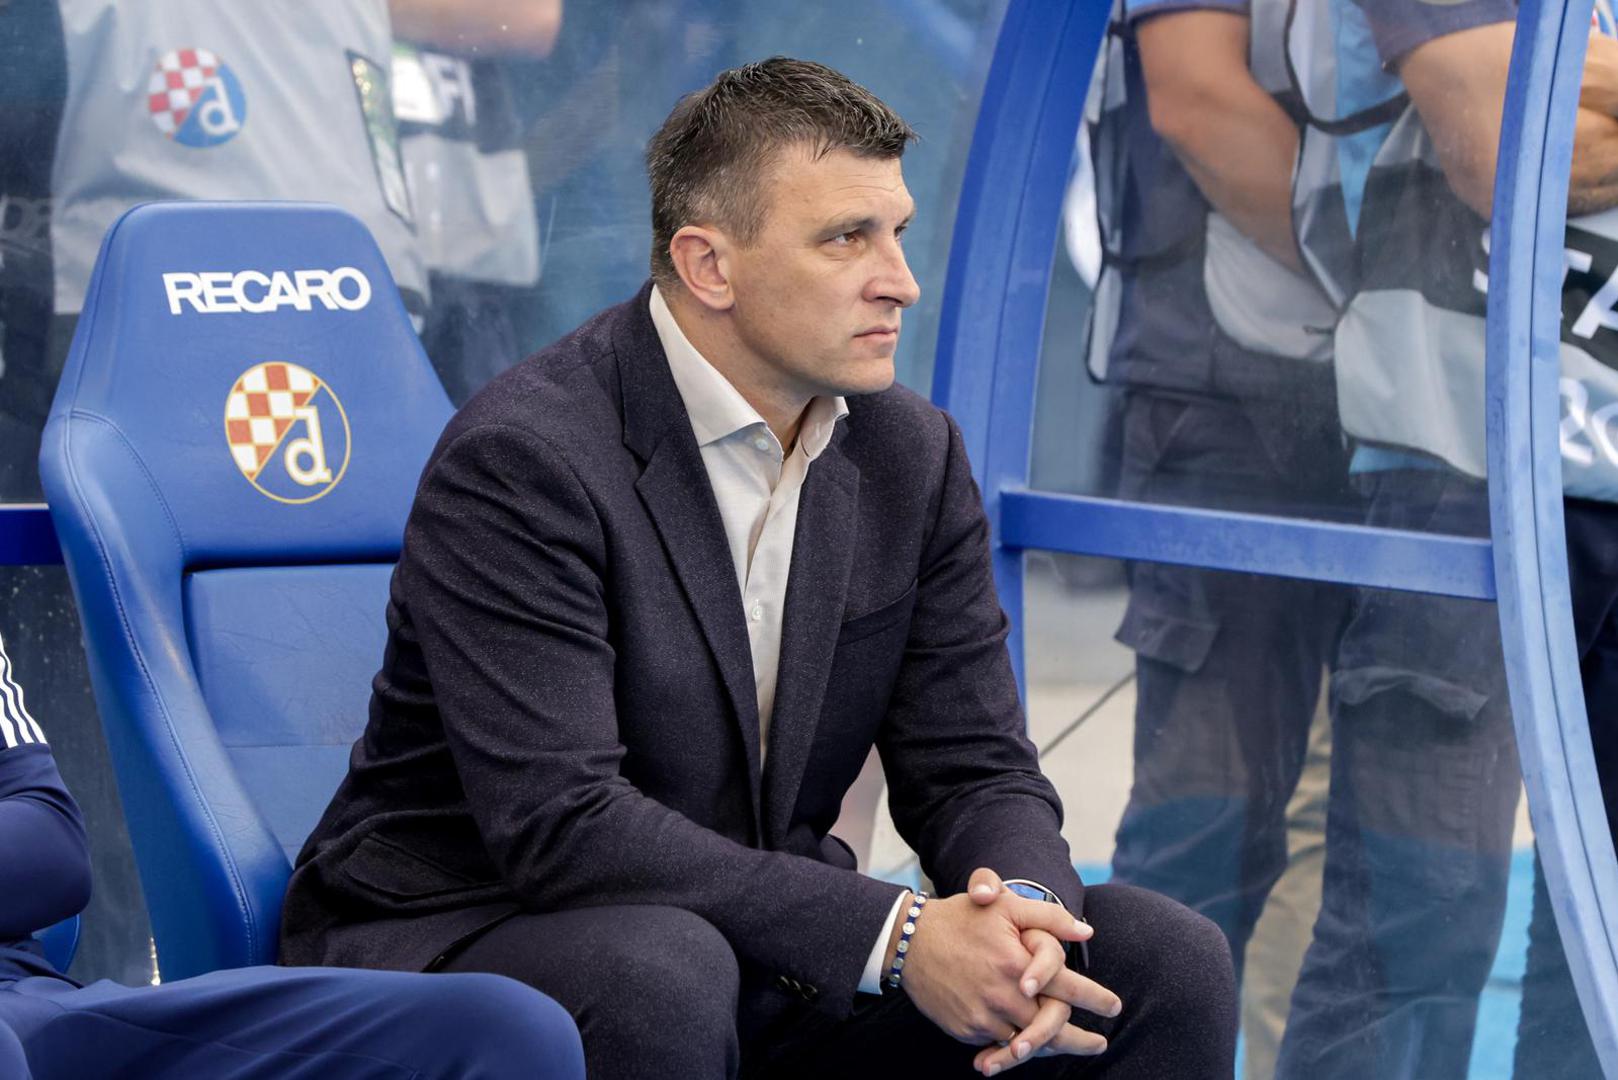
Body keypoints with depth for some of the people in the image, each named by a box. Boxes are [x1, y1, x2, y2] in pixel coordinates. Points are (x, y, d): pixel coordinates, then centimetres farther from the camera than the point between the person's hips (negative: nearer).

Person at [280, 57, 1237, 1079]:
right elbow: (561, 824, -27)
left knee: (1167, 964, -10)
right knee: (658, 972, -39)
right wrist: (893, 938, -31)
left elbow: (975, 766, 4)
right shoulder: (522, 460, -19)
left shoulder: (915, 456, 3)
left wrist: (1019, 913, -21)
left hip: (768, 954, 6)